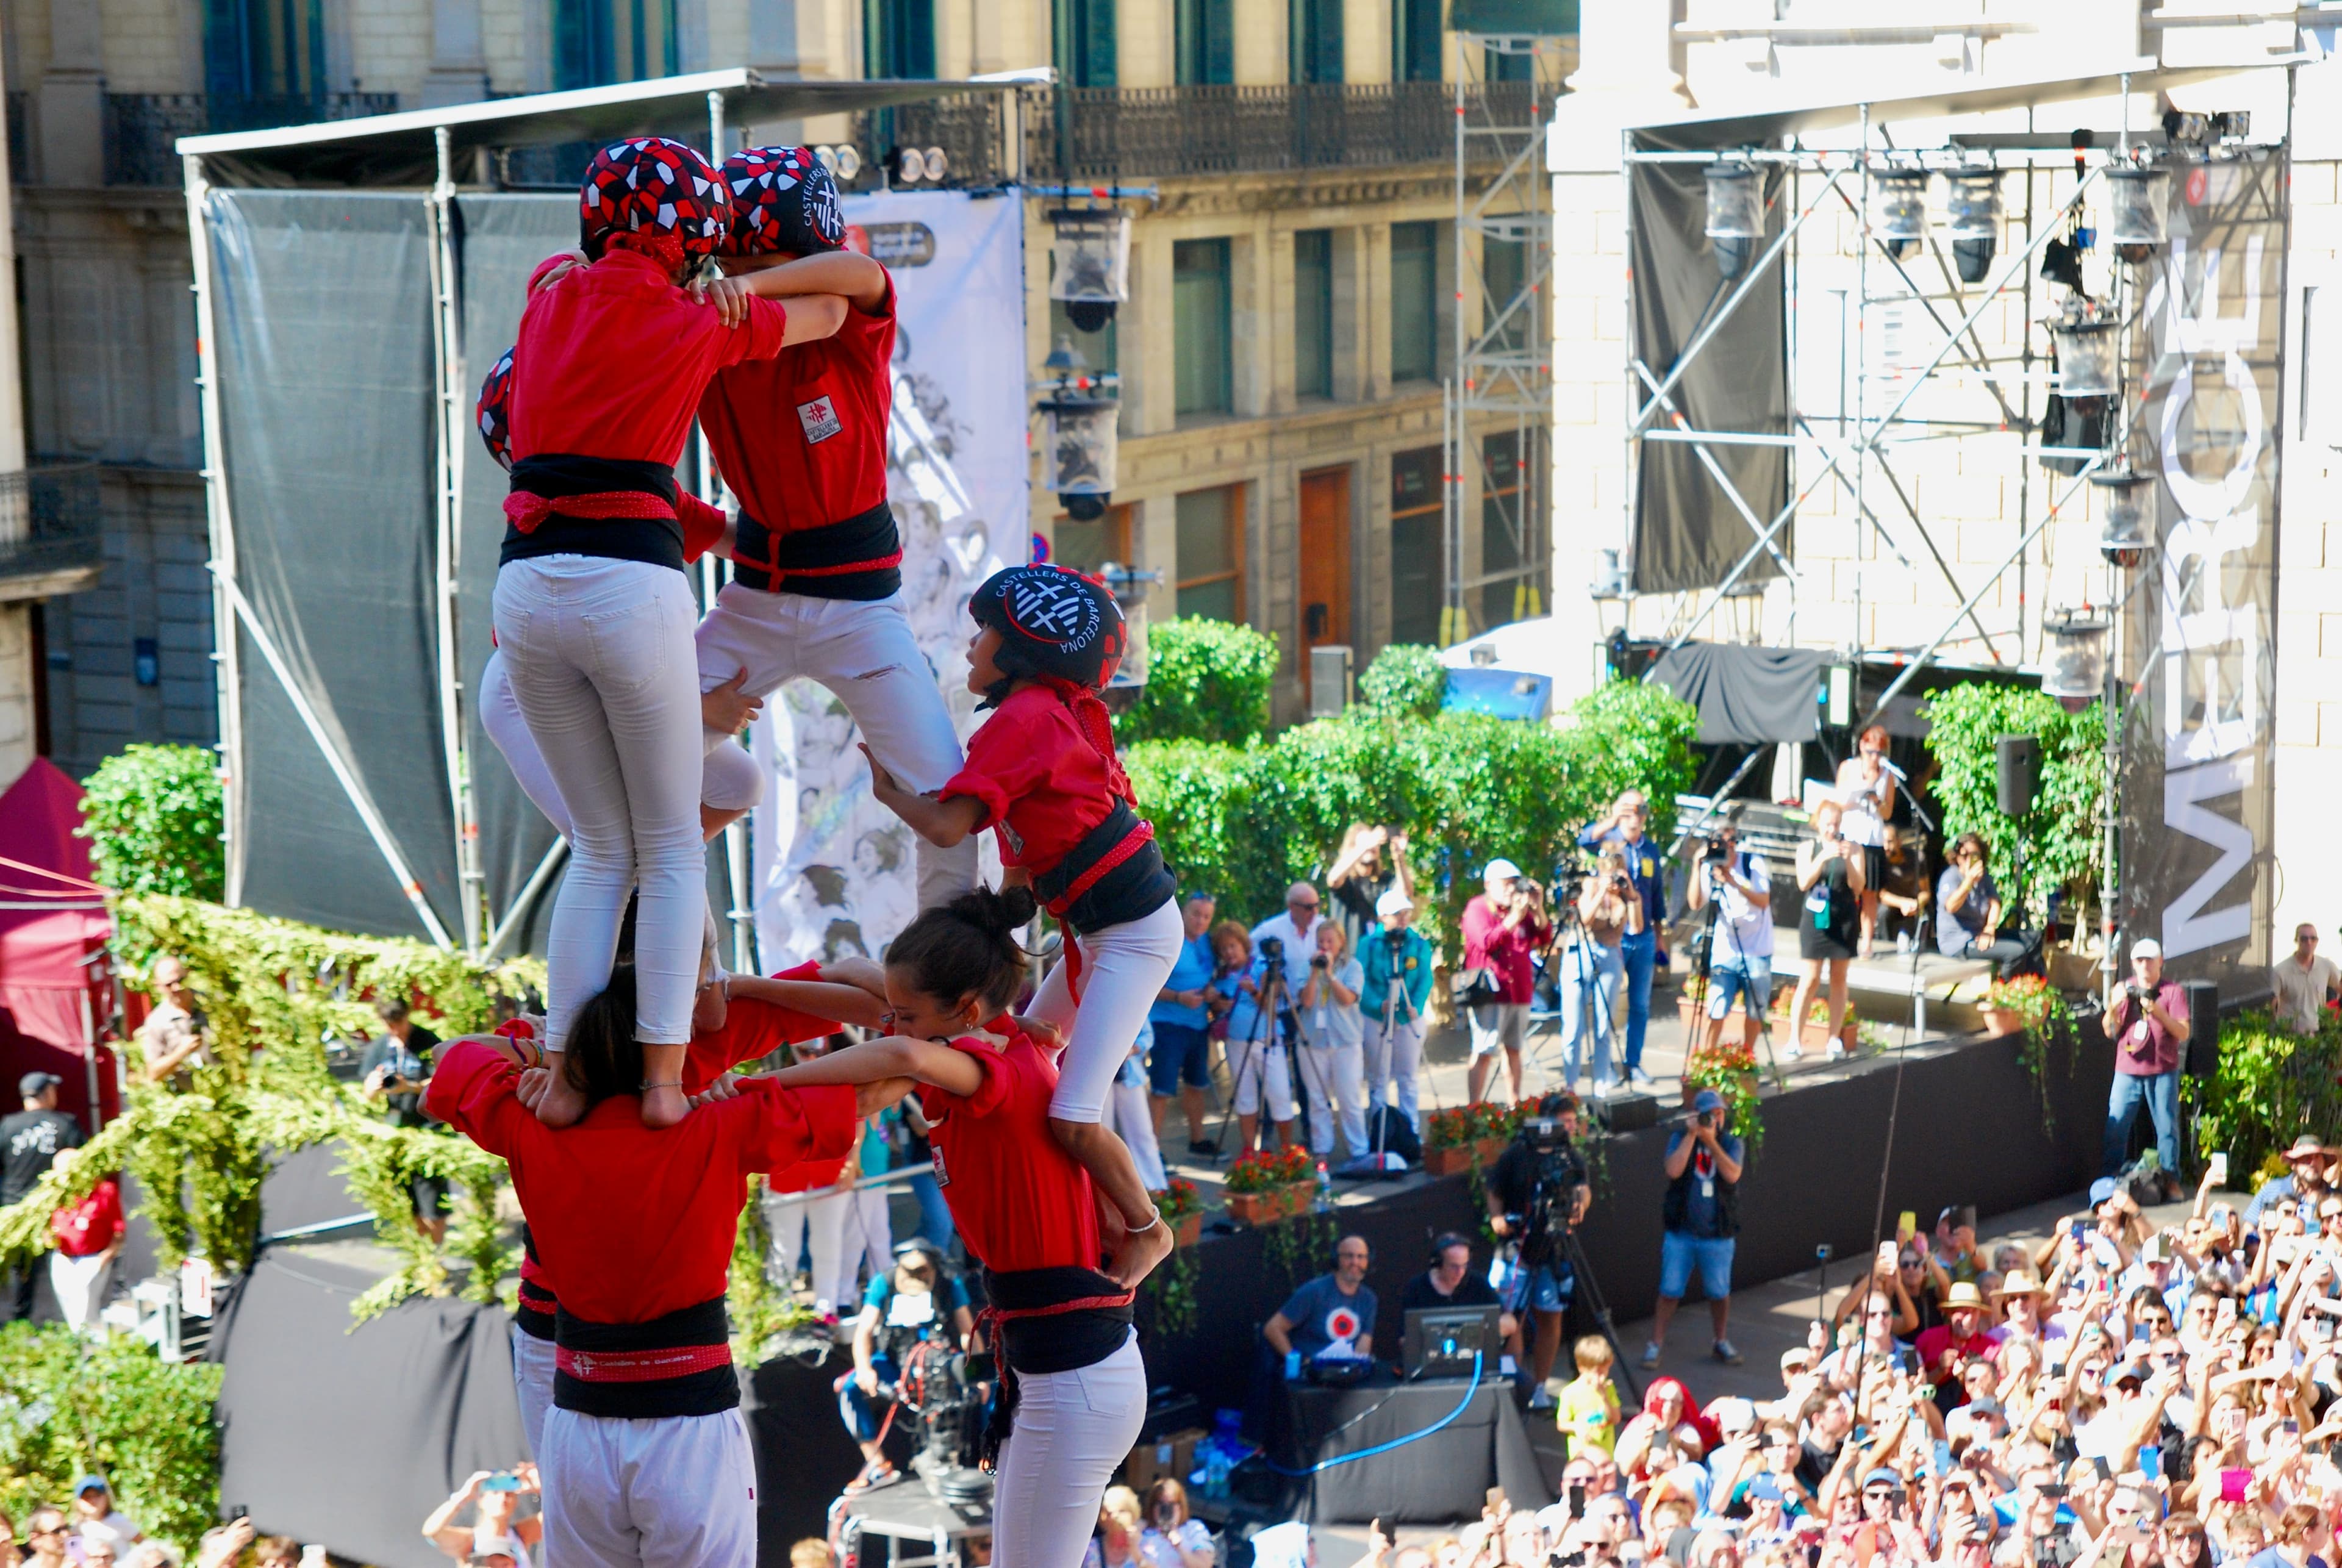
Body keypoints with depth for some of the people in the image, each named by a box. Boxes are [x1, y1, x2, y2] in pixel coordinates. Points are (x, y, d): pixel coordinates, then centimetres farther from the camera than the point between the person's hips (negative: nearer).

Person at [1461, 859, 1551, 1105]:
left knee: (1513, 1049, 10)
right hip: (1490, 992, -6)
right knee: (1484, 1052, -10)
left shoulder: (1521, 908, 15)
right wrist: (1514, 918, -24)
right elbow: (1487, 942, -19)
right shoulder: (1477, 909, -3)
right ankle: (1474, 1109, -11)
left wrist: (1538, 908, -4)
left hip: (1519, 990, 6)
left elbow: (1544, 938, 8)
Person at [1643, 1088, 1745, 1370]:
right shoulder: (1680, 1138, 0)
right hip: (1681, 1231, -1)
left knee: (1719, 1293, 10)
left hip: (1718, 1234, 1)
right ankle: (1655, 1344, 11)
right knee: (1670, 1292, 2)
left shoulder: (1732, 1144, 2)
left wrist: (1711, 1141, -21)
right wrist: (1692, 1135, -18)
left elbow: (1732, 1174, -17)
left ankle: (1721, 1342, 29)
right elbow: (1674, 1170, -17)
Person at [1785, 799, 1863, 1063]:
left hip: (1843, 920, 1)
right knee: (1810, 980, -5)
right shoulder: (1808, 848, 2)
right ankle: (1795, 1040, -4)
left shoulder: (1851, 848, 3)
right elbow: (1804, 883, -10)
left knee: (1838, 979, 5)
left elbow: (1858, 887, -4)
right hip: (1815, 920, -1)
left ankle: (1835, 1040, 10)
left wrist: (1848, 860, -20)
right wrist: (1823, 857, -22)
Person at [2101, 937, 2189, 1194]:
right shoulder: (2126, 990, 11)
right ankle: (2107, 1179, 2)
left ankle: (2171, 1180, 7)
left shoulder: (2173, 991, 2)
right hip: (2127, 1070, 2)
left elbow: (2183, 1033, -7)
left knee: (2167, 1128, -1)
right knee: (2116, 1126, -3)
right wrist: (2114, 1007, -12)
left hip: (2163, 1071, -2)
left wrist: (2158, 1011, -21)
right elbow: (2110, 1031, 6)